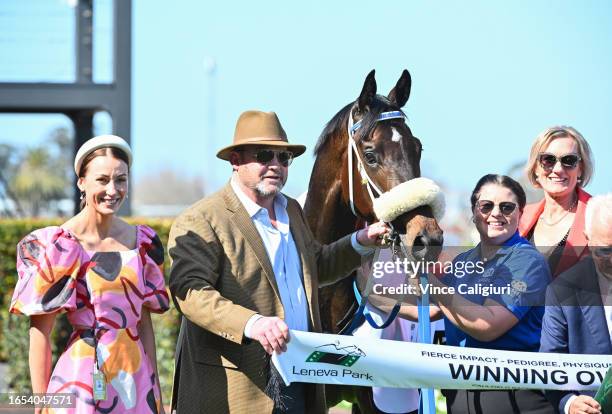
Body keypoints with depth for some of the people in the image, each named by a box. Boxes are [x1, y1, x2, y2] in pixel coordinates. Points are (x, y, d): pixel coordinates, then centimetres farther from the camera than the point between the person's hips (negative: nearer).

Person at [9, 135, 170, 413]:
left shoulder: (143, 243, 6)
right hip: (80, 380, -4)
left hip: (135, 380, 4)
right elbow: (40, 332, -7)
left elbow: (144, 323, 11)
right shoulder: (54, 245, -8)